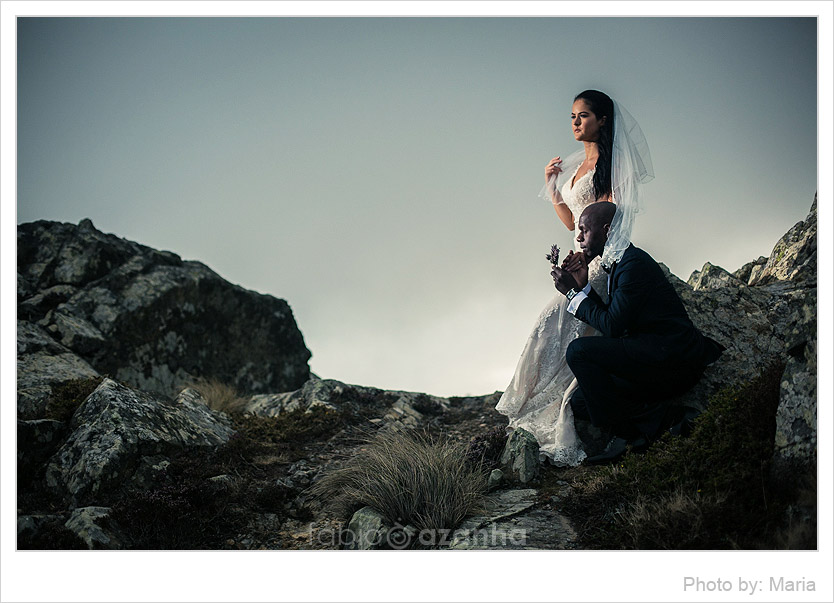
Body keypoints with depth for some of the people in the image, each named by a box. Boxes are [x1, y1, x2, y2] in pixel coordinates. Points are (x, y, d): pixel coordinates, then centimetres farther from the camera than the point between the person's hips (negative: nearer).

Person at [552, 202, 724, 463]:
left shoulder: (634, 263, -15)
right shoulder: (621, 263, 16)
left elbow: (612, 326, -18)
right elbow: (612, 319, 14)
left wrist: (572, 293, -8)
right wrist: (583, 286, 6)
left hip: (672, 360, -10)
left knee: (579, 350, -21)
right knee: (580, 402, 9)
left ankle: (623, 432, -14)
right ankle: (651, 412, -1)